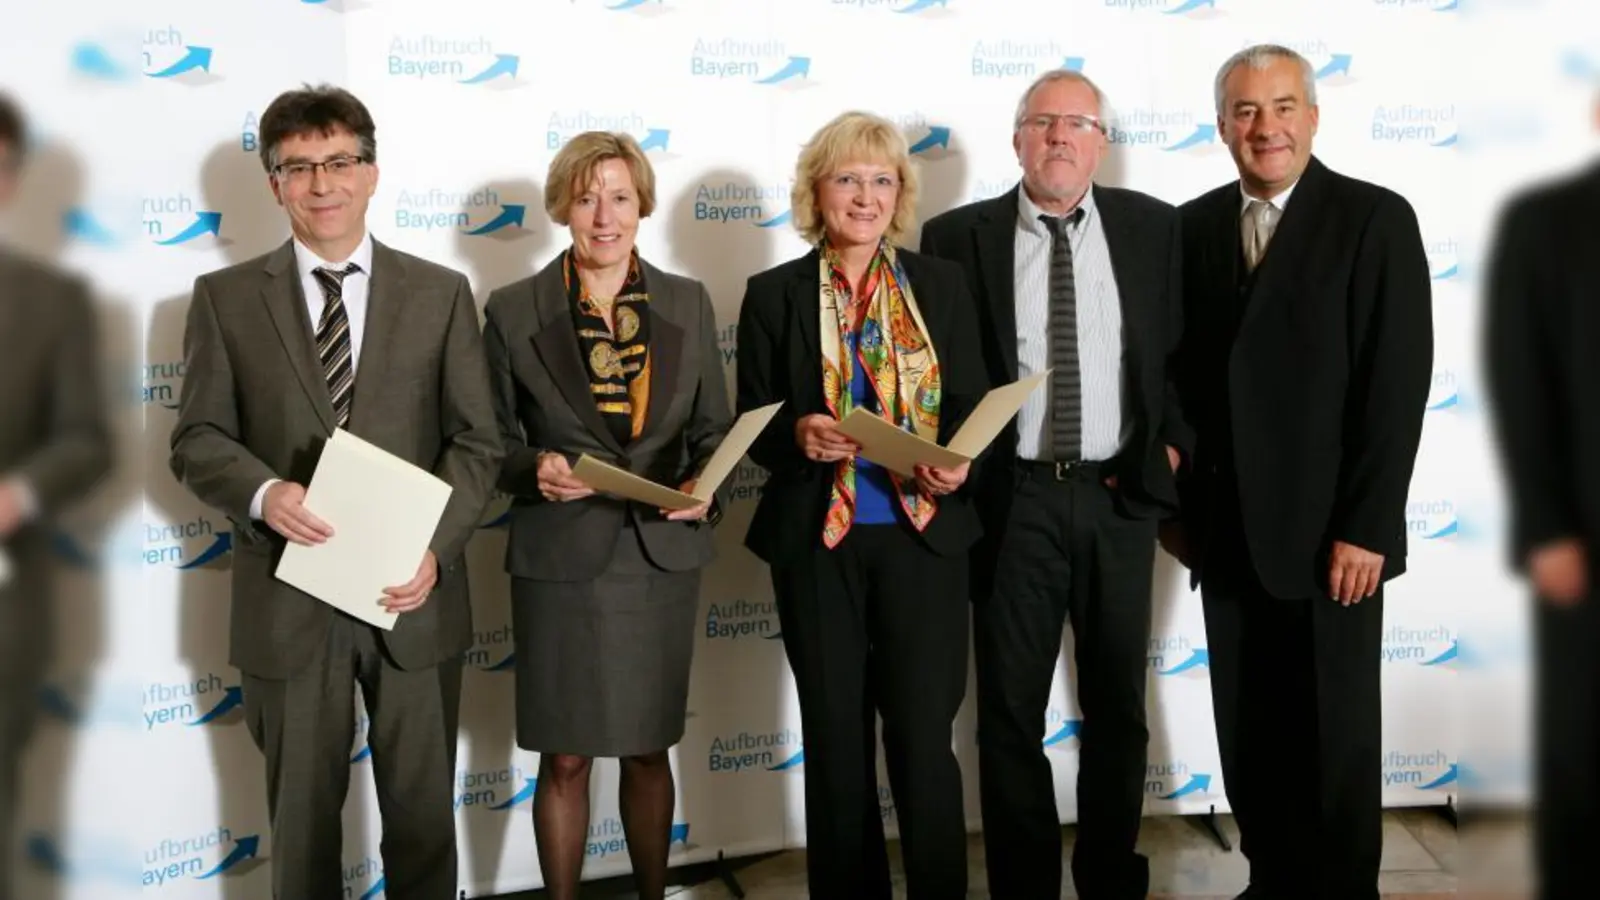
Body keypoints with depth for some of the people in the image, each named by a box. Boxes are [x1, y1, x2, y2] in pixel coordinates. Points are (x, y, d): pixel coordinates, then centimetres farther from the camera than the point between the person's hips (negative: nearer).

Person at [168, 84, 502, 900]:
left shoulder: (441, 292, 3)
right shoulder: (225, 297, 2)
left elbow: (476, 441, 0)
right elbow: (197, 439, 1)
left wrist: (434, 547, -15)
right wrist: (264, 494, -21)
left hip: (412, 595, 1)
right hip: (288, 601, 0)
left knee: (422, 811, 13)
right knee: (302, 815, 14)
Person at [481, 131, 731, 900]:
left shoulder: (688, 302, 4)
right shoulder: (513, 310, -3)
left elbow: (715, 428, 7)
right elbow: (493, 439, 0)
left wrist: (703, 485, -13)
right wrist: (535, 468, -21)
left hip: (662, 555, 2)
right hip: (561, 559, -2)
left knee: (649, 751, 14)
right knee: (565, 759, 6)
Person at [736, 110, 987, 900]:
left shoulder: (940, 284, 6)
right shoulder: (774, 294, 3)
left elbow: (973, 403, 5)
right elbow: (752, 425, 3)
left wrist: (958, 465, -15)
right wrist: (798, 434, -19)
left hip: (922, 536, 0)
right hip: (818, 543, 0)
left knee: (924, 738, 2)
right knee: (836, 743, 9)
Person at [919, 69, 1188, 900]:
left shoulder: (1154, 228, 3)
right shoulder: (957, 236, -2)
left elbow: (1188, 348, 10)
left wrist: (1174, 441, 0)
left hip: (1119, 495, 2)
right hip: (1011, 498, -2)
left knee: (1118, 705, 13)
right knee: (1010, 710, 5)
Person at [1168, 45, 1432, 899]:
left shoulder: (1376, 219, -6)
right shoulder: (1194, 225, 7)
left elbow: (1398, 384, -11)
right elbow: (1184, 372, 9)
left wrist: (1366, 527, -15)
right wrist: (1177, 500, 5)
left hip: (1329, 531, -4)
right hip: (1227, 531, 4)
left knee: (1337, 743, 8)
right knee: (1248, 740, 12)